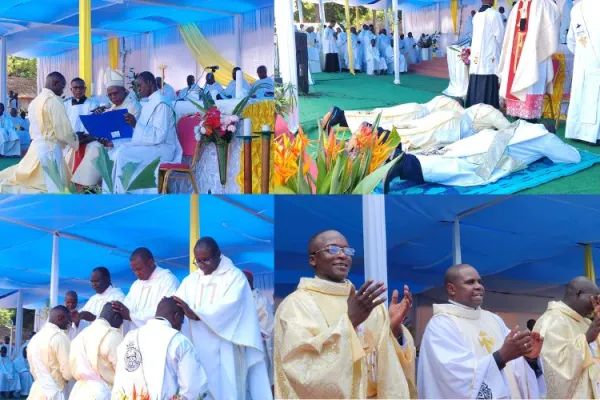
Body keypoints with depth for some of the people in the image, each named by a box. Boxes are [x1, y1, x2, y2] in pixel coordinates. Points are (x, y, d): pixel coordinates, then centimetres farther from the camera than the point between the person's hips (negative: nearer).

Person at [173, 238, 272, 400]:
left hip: (224, 353, -4)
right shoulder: (190, 281, 14)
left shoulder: (235, 276, -1)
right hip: (197, 352, 4)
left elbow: (229, 307, -17)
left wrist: (195, 314, -27)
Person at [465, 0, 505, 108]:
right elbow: (499, 35, -6)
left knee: (476, 82, 7)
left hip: (476, 55, 6)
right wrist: (500, 50, 10)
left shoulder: (476, 16, 12)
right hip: (490, 55, -6)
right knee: (489, 83, -6)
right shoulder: (495, 14, -7)